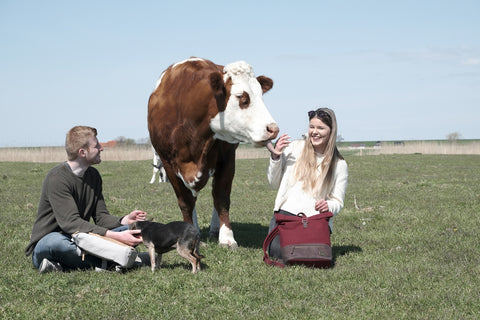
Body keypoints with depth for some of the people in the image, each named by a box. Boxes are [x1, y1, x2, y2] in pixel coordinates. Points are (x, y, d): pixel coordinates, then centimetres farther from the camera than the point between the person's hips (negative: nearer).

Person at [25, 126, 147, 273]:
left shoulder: (93, 175, 8)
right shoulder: (57, 178, -18)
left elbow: (101, 217, 7)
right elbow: (71, 223, -28)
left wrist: (124, 221, -15)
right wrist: (115, 236, -35)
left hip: (80, 242, 8)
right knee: (56, 241, -42)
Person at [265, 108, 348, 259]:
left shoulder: (339, 164, 6)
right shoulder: (295, 148, 6)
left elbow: (338, 202, 8)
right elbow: (274, 184, 11)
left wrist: (328, 206, -15)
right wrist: (275, 158, -4)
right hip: (287, 211, 0)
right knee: (277, 251, -24)